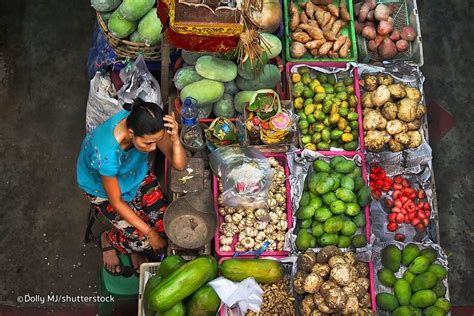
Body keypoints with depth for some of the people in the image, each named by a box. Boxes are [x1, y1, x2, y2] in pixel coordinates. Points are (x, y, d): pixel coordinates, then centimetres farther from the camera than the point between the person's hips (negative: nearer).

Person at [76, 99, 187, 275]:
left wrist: (175, 139, -47)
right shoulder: (107, 152, -42)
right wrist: (149, 232, -19)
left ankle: (135, 249, 25)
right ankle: (108, 240, 22)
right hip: (103, 188, -4)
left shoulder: (148, 124, -31)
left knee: (166, 225, -7)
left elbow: (179, 165, -26)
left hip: (136, 173, 5)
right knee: (143, 240, -11)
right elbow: (116, 201, -26)